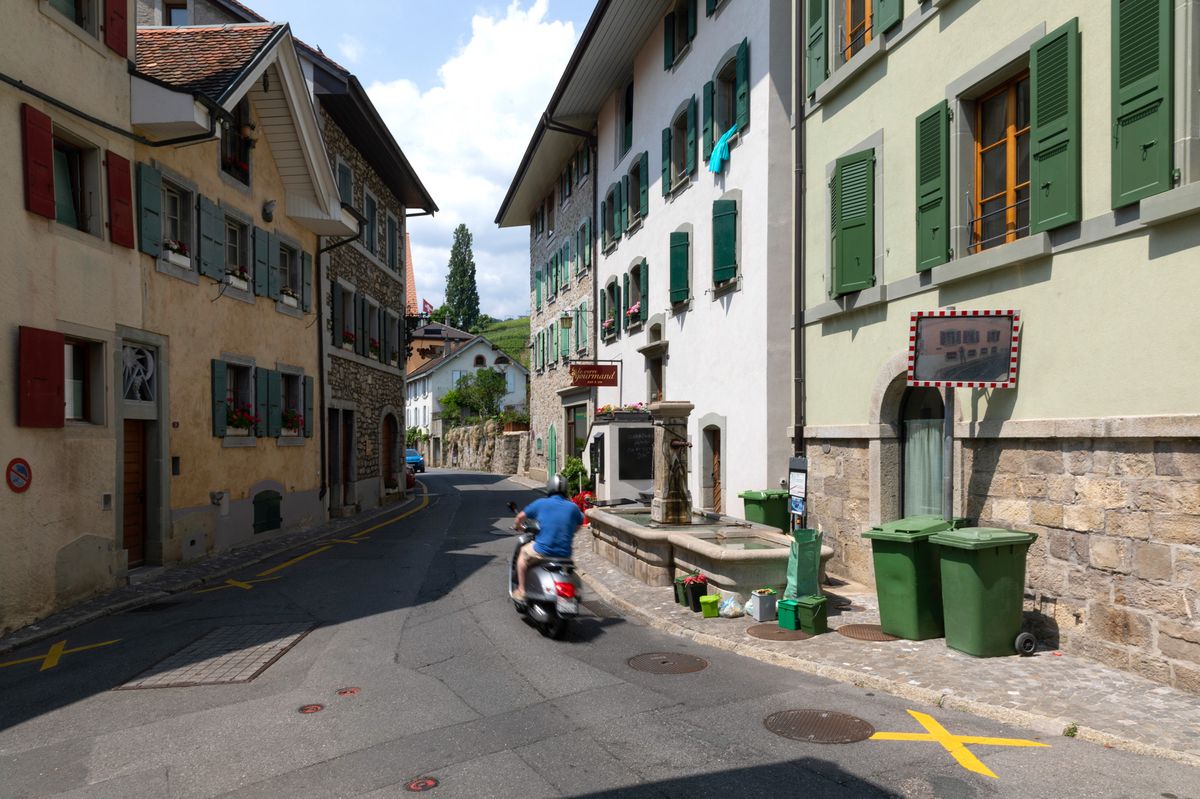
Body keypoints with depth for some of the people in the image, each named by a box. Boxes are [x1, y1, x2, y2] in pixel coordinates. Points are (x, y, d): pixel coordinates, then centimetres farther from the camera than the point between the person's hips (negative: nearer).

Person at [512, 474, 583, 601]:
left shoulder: (541, 504, -3)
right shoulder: (573, 507, 3)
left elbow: (521, 516, 9)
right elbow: (579, 524, 21)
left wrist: (517, 526, 32)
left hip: (543, 551, -3)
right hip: (565, 554, 3)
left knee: (523, 554, 27)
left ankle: (521, 591, 24)